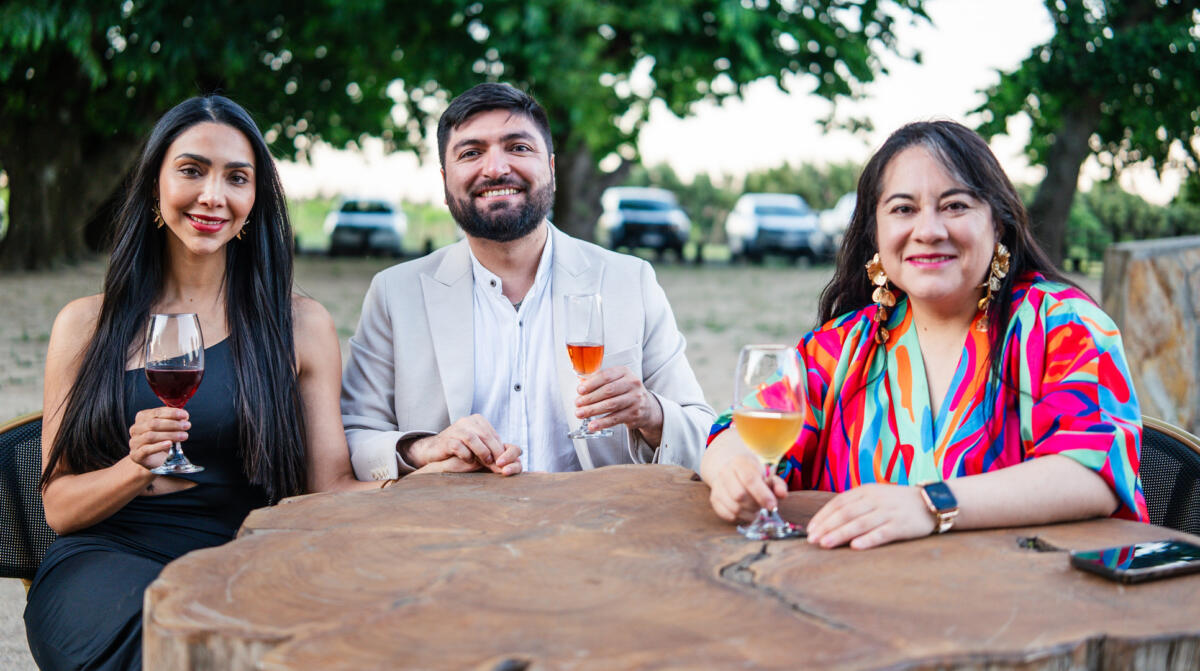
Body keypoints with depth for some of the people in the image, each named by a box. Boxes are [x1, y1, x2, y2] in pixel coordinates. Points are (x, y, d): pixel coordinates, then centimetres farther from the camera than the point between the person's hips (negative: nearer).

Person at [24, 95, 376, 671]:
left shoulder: (300, 325, 9)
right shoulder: (86, 325, 9)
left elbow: (330, 490, 3)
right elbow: (58, 507, 7)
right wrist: (136, 468, -14)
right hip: (106, 559, 0)